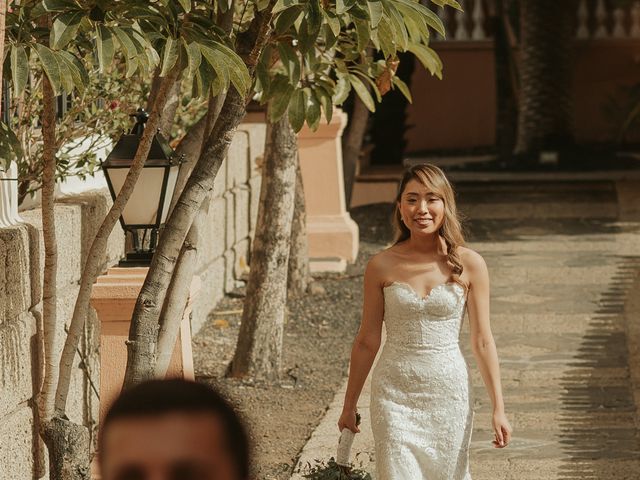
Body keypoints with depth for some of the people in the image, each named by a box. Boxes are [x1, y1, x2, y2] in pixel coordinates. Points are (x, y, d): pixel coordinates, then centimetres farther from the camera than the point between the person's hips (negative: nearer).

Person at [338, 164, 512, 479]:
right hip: (395, 394, -1)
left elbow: (482, 341, 0)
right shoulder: (381, 266, -3)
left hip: (448, 392, 1)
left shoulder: (469, 265, -3)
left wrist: (498, 408, -3)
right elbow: (367, 341, 5)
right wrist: (349, 405, 9)